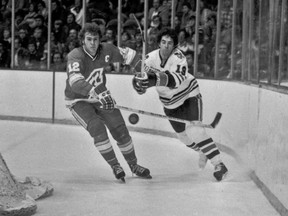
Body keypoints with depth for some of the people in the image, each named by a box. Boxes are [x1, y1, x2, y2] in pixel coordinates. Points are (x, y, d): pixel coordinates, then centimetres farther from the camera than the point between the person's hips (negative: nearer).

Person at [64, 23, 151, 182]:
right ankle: (115, 166, -9)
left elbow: (127, 54, 3)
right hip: (78, 100, -4)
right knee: (97, 127, -26)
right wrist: (97, 94, -58)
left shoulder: (106, 50, -14)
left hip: (101, 96, 5)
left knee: (120, 130, 2)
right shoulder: (75, 56, -30)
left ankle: (134, 166, 23)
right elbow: (75, 81, -47)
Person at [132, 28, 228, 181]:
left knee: (195, 131, -21)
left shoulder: (178, 57, -26)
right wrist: (140, 82, -29)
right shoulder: (151, 58, -11)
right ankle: (203, 152, 45)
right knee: (183, 136, 15)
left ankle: (218, 164, -19)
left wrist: (160, 78, -60)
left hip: (190, 96, -5)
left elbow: (178, 79, -43)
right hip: (170, 103, 6)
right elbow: (145, 76, -5)